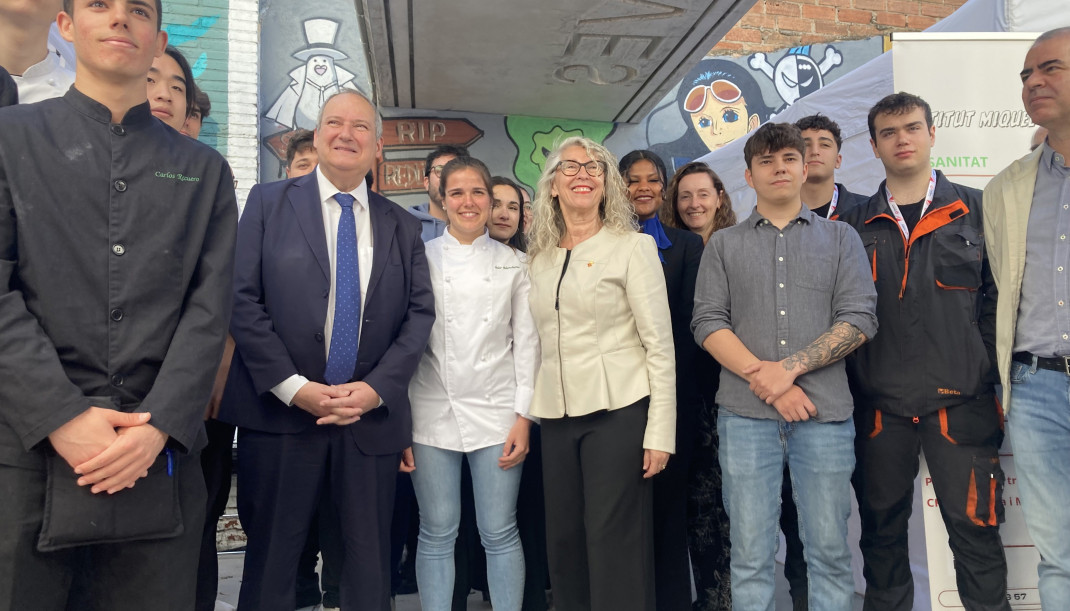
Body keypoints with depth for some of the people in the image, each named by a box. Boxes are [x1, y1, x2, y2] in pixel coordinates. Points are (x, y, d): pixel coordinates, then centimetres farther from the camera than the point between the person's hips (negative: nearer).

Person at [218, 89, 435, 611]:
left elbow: (420, 312, 5)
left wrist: (377, 387, -9)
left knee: (370, 562, 9)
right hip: (280, 412, -2)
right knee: (271, 559, 8)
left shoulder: (402, 228, 12)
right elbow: (243, 299, -3)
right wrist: (293, 387, -12)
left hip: (373, 417, 2)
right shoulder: (268, 202, 5)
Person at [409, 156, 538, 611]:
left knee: (500, 534, 4)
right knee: (437, 534, 7)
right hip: (433, 413, 0)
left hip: (496, 412, 1)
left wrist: (523, 416, -2)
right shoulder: (421, 258, 4)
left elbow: (526, 342, 5)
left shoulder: (512, 263, 7)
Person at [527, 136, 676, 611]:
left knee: (616, 546, -2)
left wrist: (660, 433, -12)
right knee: (564, 541, 9)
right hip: (557, 417, 5)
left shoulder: (633, 247, -2)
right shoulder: (539, 259, 12)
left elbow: (660, 345, -6)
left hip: (618, 412, -5)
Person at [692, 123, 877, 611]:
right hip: (745, 413, 0)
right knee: (751, 556, 3)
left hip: (824, 412, 0)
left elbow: (860, 319, 0)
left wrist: (788, 368, -11)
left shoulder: (841, 239, 12)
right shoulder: (723, 245, 13)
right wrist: (762, 378, -11)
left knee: (829, 551, 4)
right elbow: (708, 322, 2)